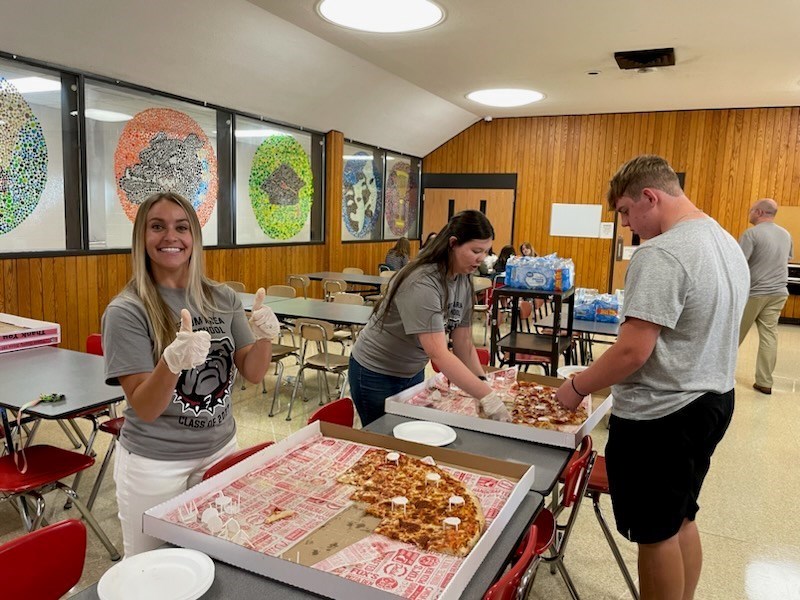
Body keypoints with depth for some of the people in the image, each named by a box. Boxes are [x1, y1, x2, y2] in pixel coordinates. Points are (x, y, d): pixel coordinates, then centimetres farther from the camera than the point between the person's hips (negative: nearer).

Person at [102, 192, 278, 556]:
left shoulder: (222, 298, -2)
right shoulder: (127, 311, -15)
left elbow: (253, 373, 0)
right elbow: (144, 410, -17)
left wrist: (264, 338, -20)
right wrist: (172, 361, -36)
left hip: (221, 451, 4)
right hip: (154, 467, -4)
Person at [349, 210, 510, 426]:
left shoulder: (464, 281, -6)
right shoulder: (422, 283, -30)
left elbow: (463, 344, -3)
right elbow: (438, 353, -36)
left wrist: (482, 383, -16)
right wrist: (487, 396, -37)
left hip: (413, 372, 7)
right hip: (376, 374, -7)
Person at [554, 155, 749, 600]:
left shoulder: (661, 255, -23)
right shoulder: (728, 242, 8)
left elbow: (632, 351, -26)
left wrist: (577, 388, -12)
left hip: (660, 417, -10)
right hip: (713, 401, 10)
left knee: (656, 534, 9)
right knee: (682, 520, 23)